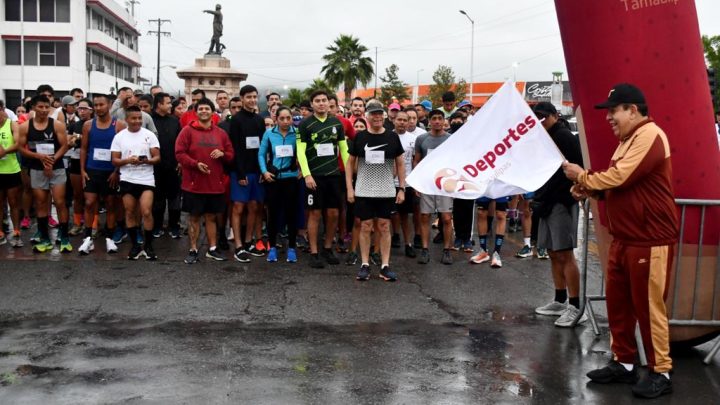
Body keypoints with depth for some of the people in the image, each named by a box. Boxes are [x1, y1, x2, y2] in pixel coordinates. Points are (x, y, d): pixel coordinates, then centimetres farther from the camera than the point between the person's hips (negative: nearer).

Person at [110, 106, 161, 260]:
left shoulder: (149, 135, 0)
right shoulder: (119, 137, 4)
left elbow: (157, 157, -1)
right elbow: (114, 160, 3)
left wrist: (147, 161, -21)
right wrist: (128, 160, -16)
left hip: (146, 179, -2)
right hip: (127, 180, 2)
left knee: (146, 212, -10)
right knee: (130, 213, 8)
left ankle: (148, 245, 4)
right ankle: (135, 245, 20)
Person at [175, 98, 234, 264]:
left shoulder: (221, 133, 9)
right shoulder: (187, 131, -2)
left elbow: (231, 155, 12)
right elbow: (179, 153, -9)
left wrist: (222, 154, -10)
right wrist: (195, 164, -21)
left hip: (215, 184, 3)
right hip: (193, 183, -3)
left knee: (211, 217, 11)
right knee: (194, 217, 5)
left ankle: (212, 249, 19)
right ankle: (193, 250, 12)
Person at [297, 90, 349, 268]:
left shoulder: (337, 123, 7)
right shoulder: (305, 124, -3)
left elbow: (344, 148, 11)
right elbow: (301, 151, -7)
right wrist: (307, 175, -16)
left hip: (334, 175, 4)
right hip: (315, 176, -3)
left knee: (333, 213, 6)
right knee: (315, 213, 0)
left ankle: (328, 248, 23)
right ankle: (314, 253, 8)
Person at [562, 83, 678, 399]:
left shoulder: (649, 136, -16)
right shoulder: (628, 139, 16)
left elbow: (619, 177, -23)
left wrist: (583, 177, -7)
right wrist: (591, 190, 1)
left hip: (650, 241, -9)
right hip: (623, 239, 10)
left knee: (648, 307, -1)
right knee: (618, 304, 12)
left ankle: (660, 373, 11)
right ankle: (623, 363, 23)